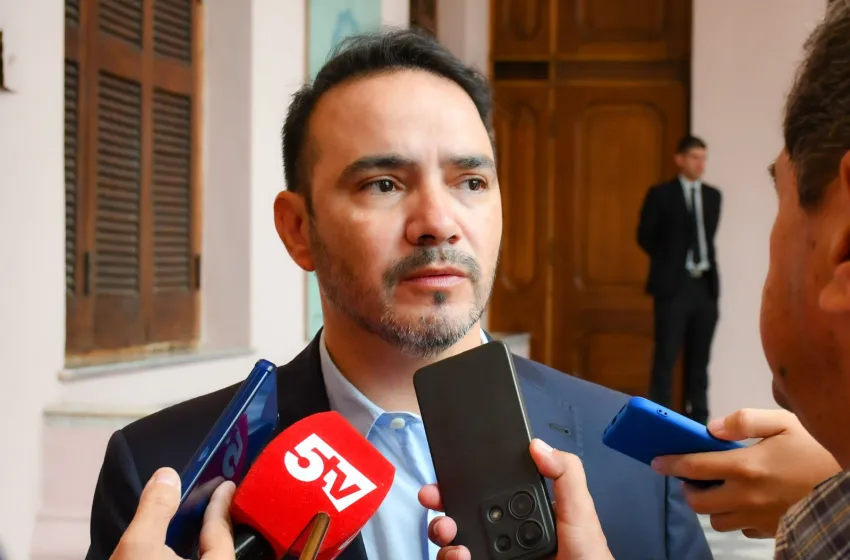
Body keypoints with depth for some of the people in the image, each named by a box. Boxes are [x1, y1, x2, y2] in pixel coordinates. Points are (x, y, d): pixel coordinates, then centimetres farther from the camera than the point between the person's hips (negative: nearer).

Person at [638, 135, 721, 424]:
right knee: (666, 356, -5)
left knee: (699, 357, 8)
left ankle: (697, 419, 14)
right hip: (673, 284, -5)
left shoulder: (713, 195, 11)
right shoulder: (661, 194, -3)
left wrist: (707, 262, 11)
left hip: (705, 284, 5)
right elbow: (644, 236, 0)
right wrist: (669, 262, 1)